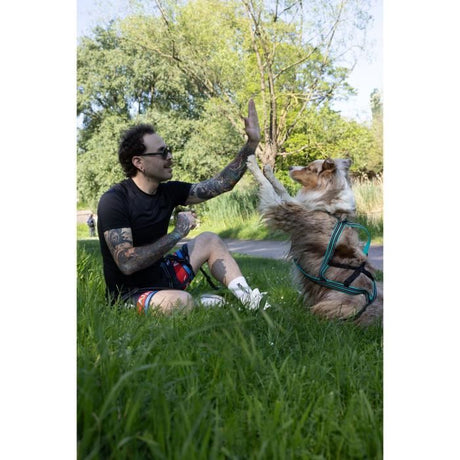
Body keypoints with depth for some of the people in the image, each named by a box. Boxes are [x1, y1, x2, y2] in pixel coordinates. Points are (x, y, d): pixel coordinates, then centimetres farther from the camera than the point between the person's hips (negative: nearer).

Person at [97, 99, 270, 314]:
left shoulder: (169, 191, -1)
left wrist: (252, 142, -2)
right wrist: (177, 234, -23)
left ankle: (249, 302, -3)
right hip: (130, 293, -8)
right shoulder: (114, 201, -21)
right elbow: (127, 264, -29)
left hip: (160, 276, 8)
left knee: (209, 240, 7)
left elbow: (221, 183, 3)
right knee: (182, 301, -37)